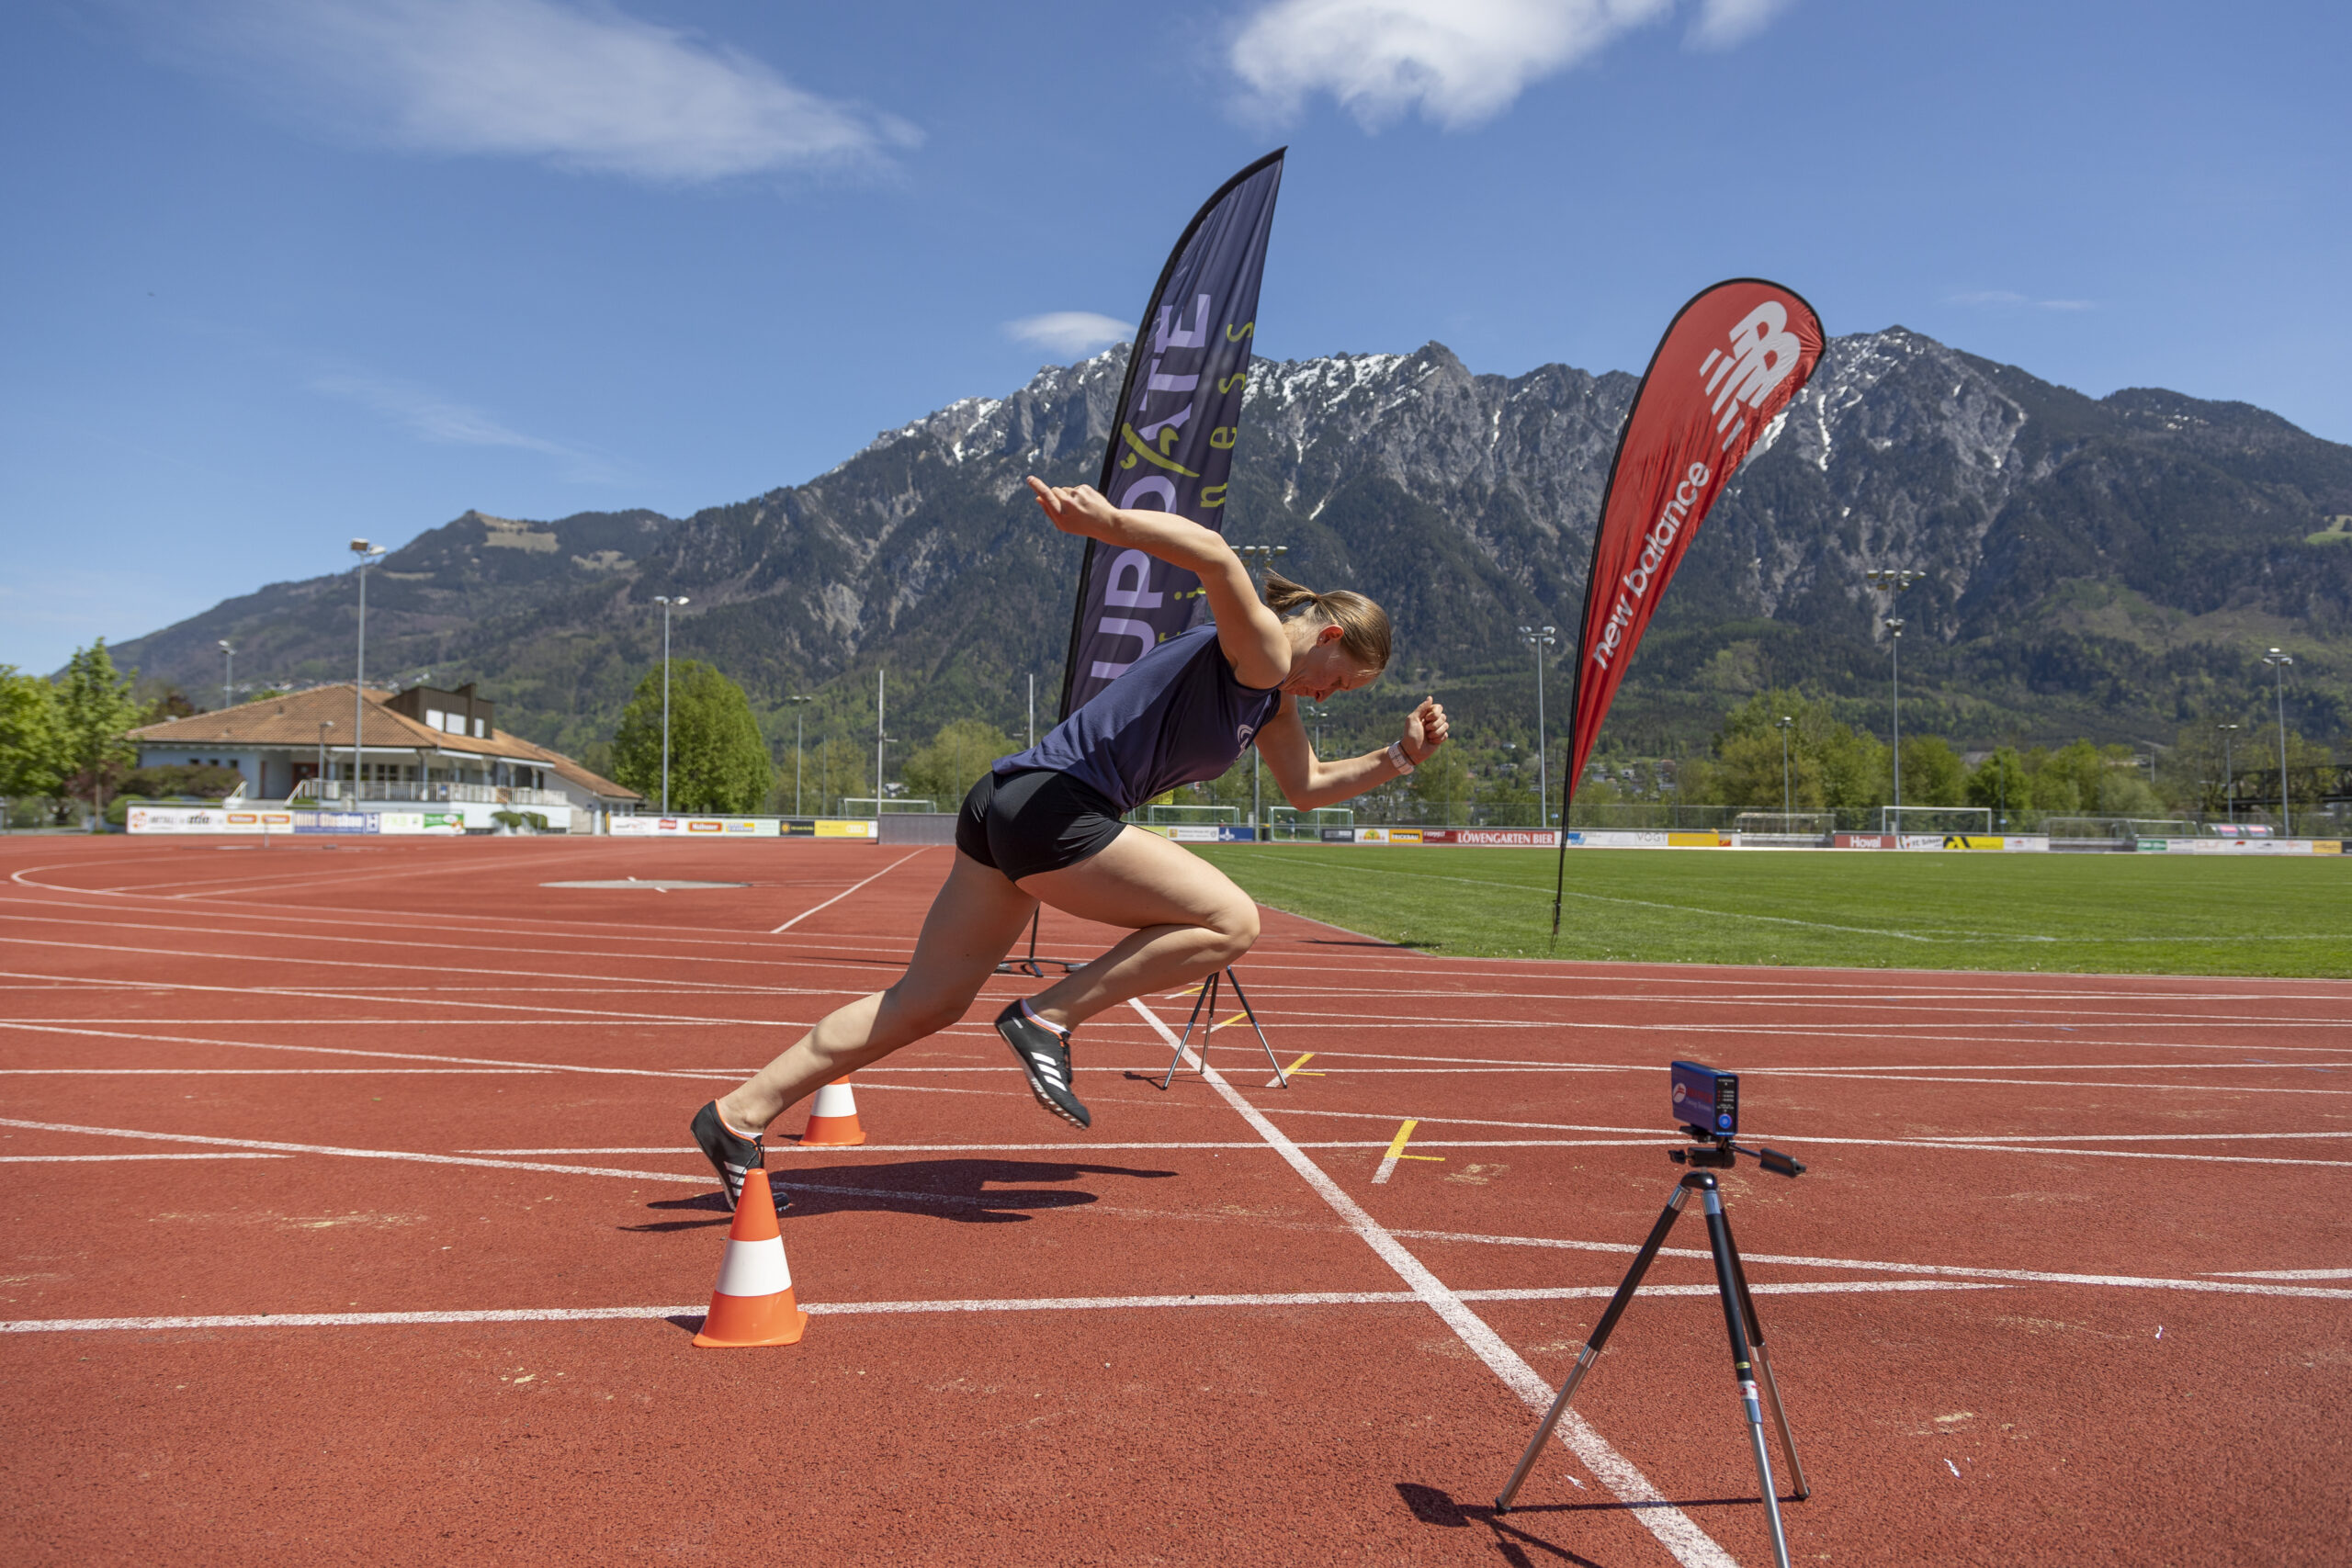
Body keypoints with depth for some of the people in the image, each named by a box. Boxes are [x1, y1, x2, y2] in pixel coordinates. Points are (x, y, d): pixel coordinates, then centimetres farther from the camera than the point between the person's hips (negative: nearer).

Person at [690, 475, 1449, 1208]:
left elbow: (1307, 787, 36)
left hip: (1005, 808, 10)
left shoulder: (1274, 696, 24)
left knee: (926, 1001, 9)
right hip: (1052, 808, -10)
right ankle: (1048, 1016, -5)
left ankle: (738, 1115, 10)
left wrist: (1396, 757, 26)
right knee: (1230, 921, -5)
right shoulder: (1263, 652, -6)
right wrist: (1107, 522, -41)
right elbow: (1215, 557, -27)